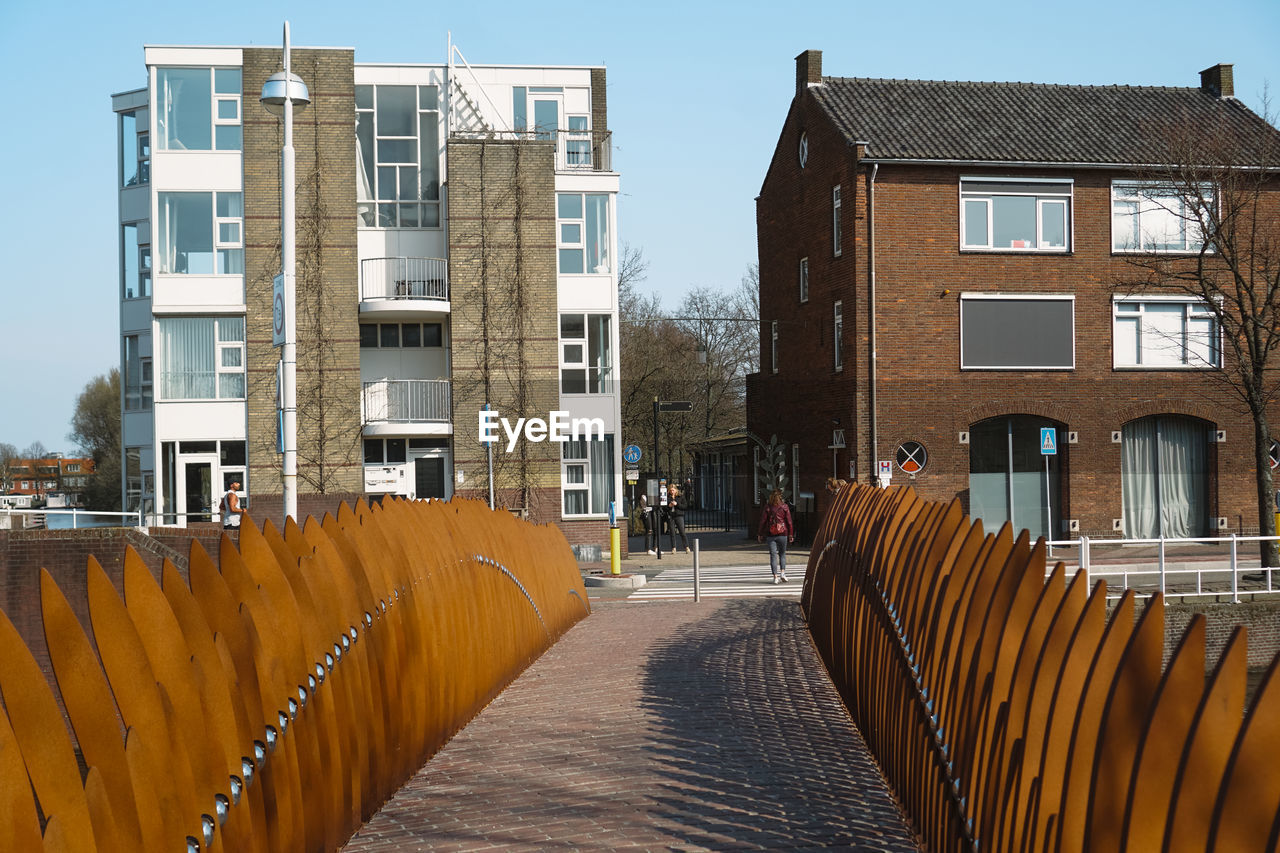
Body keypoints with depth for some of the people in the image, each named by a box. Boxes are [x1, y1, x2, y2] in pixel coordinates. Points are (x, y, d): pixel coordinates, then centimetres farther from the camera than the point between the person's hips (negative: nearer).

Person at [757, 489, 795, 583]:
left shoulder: (767, 507, -1)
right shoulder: (784, 506, -1)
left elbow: (763, 521, 0)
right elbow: (789, 521, -1)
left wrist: (760, 534, 7)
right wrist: (791, 534, 6)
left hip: (771, 534, 0)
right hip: (782, 533, 0)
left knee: (773, 555, 1)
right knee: (782, 553, 15)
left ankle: (775, 576, -4)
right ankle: (782, 572, 0)